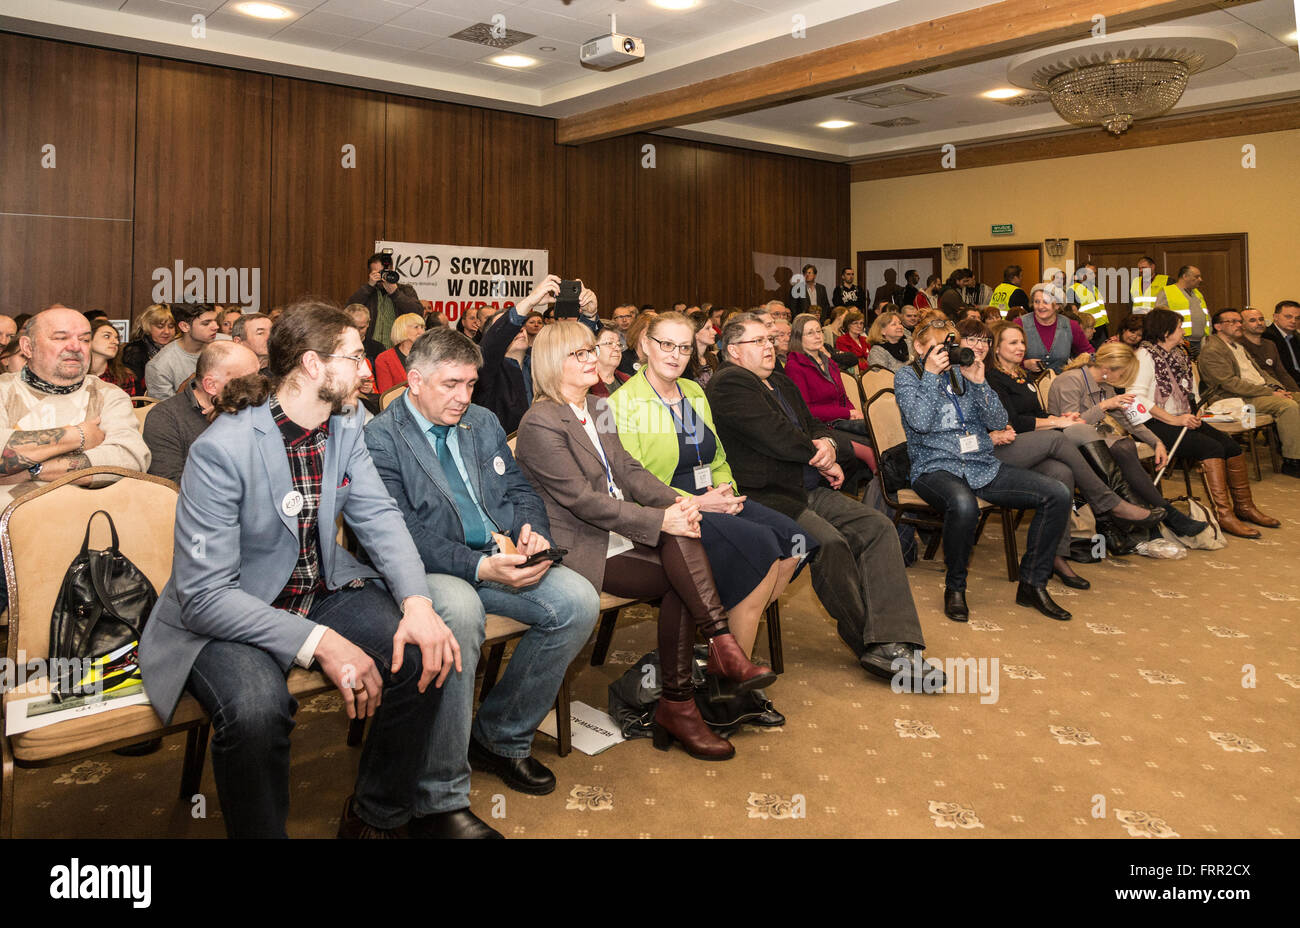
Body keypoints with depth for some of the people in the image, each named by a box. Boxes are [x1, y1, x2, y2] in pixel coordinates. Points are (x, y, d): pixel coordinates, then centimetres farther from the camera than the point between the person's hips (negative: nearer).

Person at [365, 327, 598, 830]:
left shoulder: (483, 422, 17)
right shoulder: (379, 439, -4)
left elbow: (520, 491, 19)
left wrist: (532, 531, -6)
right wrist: (480, 567, -26)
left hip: (497, 557, 7)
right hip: (427, 569, -6)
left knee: (579, 601, -16)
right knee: (460, 609, -39)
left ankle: (501, 737, 3)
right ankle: (442, 796, -25)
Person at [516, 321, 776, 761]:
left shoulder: (597, 408, 17)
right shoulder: (540, 423, -11)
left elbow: (628, 469, 9)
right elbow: (581, 499, -18)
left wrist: (675, 500, -11)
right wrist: (659, 521, -22)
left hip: (620, 533, 7)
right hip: (580, 549, -6)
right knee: (680, 583, -24)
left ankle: (677, 705, -18)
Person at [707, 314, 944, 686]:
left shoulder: (783, 384, 25)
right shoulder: (729, 384, -6)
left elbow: (814, 426, 23)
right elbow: (775, 436, -16)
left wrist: (828, 445, -3)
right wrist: (820, 456, -2)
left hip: (810, 490, 9)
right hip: (765, 498, -9)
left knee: (879, 526, -11)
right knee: (830, 541, -30)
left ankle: (890, 645, -20)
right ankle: (868, 642, -12)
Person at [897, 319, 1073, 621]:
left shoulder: (962, 373, 15)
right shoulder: (907, 376, 5)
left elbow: (999, 422, 7)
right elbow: (920, 422, -13)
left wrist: (978, 382, -4)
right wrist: (931, 375, -11)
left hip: (983, 465, 5)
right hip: (936, 468, -5)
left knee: (1057, 494, -13)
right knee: (964, 505, -41)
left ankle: (1032, 584, -3)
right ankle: (955, 587, -15)